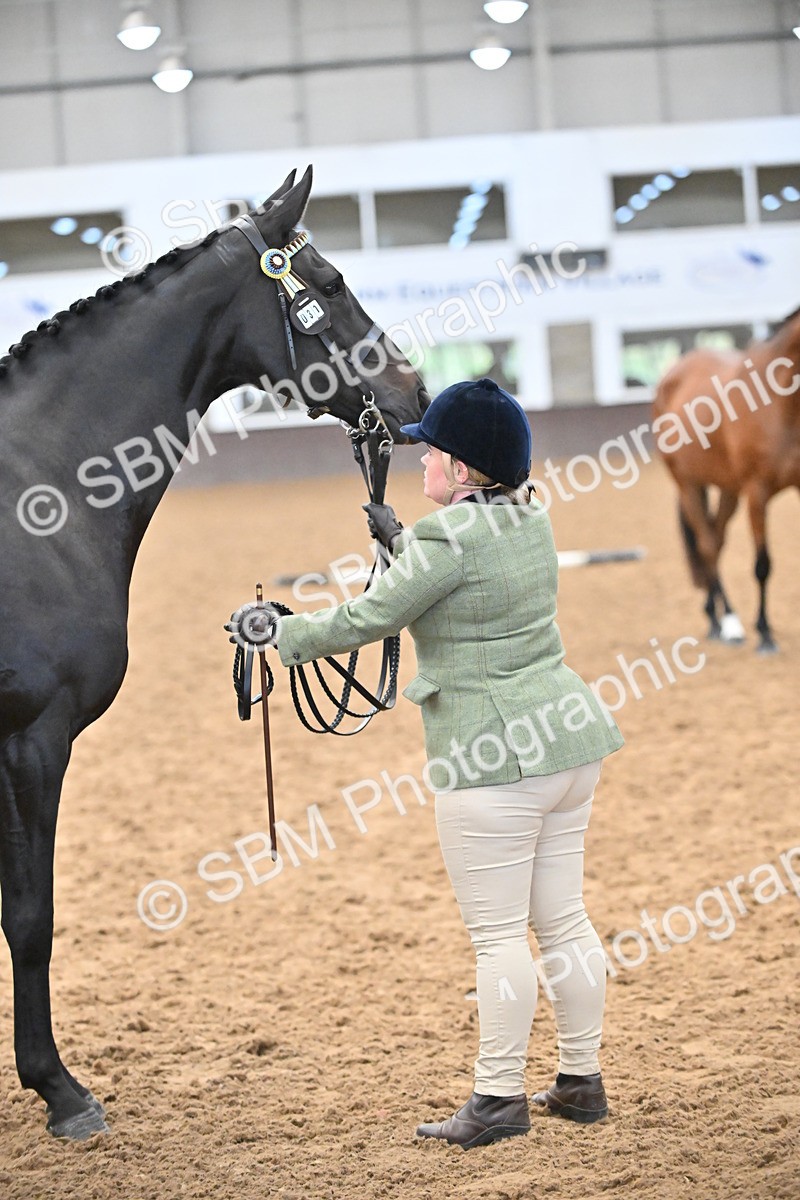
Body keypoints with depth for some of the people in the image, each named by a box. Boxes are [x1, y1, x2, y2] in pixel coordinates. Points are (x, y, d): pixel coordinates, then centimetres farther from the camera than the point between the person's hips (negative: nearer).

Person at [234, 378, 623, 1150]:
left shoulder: (447, 537, -16)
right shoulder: (531, 518, 9)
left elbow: (364, 621, -10)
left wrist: (281, 633, 5)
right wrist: (401, 541, 31)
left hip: (494, 760, -9)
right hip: (569, 741, 9)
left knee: (497, 936, 0)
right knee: (563, 919, 15)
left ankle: (499, 1098, 7)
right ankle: (581, 1080, 22)